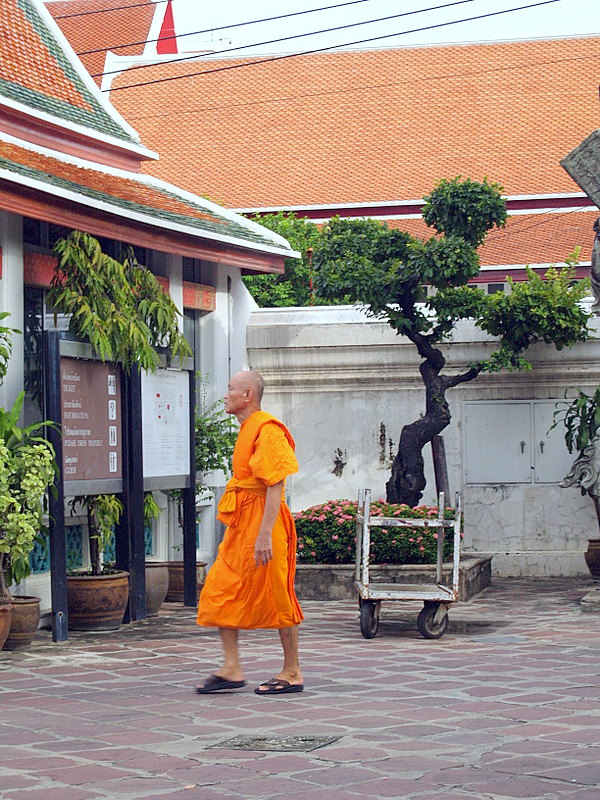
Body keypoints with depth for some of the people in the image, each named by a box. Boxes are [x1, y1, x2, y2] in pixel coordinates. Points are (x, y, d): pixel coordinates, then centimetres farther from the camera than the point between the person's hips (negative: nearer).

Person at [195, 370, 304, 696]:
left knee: (275, 597, -2)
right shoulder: (248, 430, 17)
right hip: (241, 523, 10)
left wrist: (265, 535, -25)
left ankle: (292, 673, 7)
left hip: (262, 520, -10)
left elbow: (275, 485, -20)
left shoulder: (267, 430, -14)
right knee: (220, 593, 6)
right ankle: (232, 669, 9)